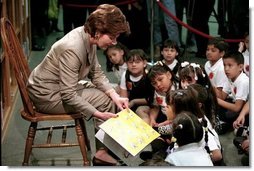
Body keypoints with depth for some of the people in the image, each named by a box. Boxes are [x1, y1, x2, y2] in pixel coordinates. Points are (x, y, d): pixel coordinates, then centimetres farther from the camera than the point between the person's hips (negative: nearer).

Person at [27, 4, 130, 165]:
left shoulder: (89, 38, -6)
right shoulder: (73, 49, -32)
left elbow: (96, 73, 3)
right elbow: (69, 96, -30)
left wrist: (115, 96, -11)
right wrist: (99, 114, -29)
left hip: (62, 88, 9)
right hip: (47, 96, -9)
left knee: (110, 96, 8)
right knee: (106, 101, -11)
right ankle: (105, 151, 2)